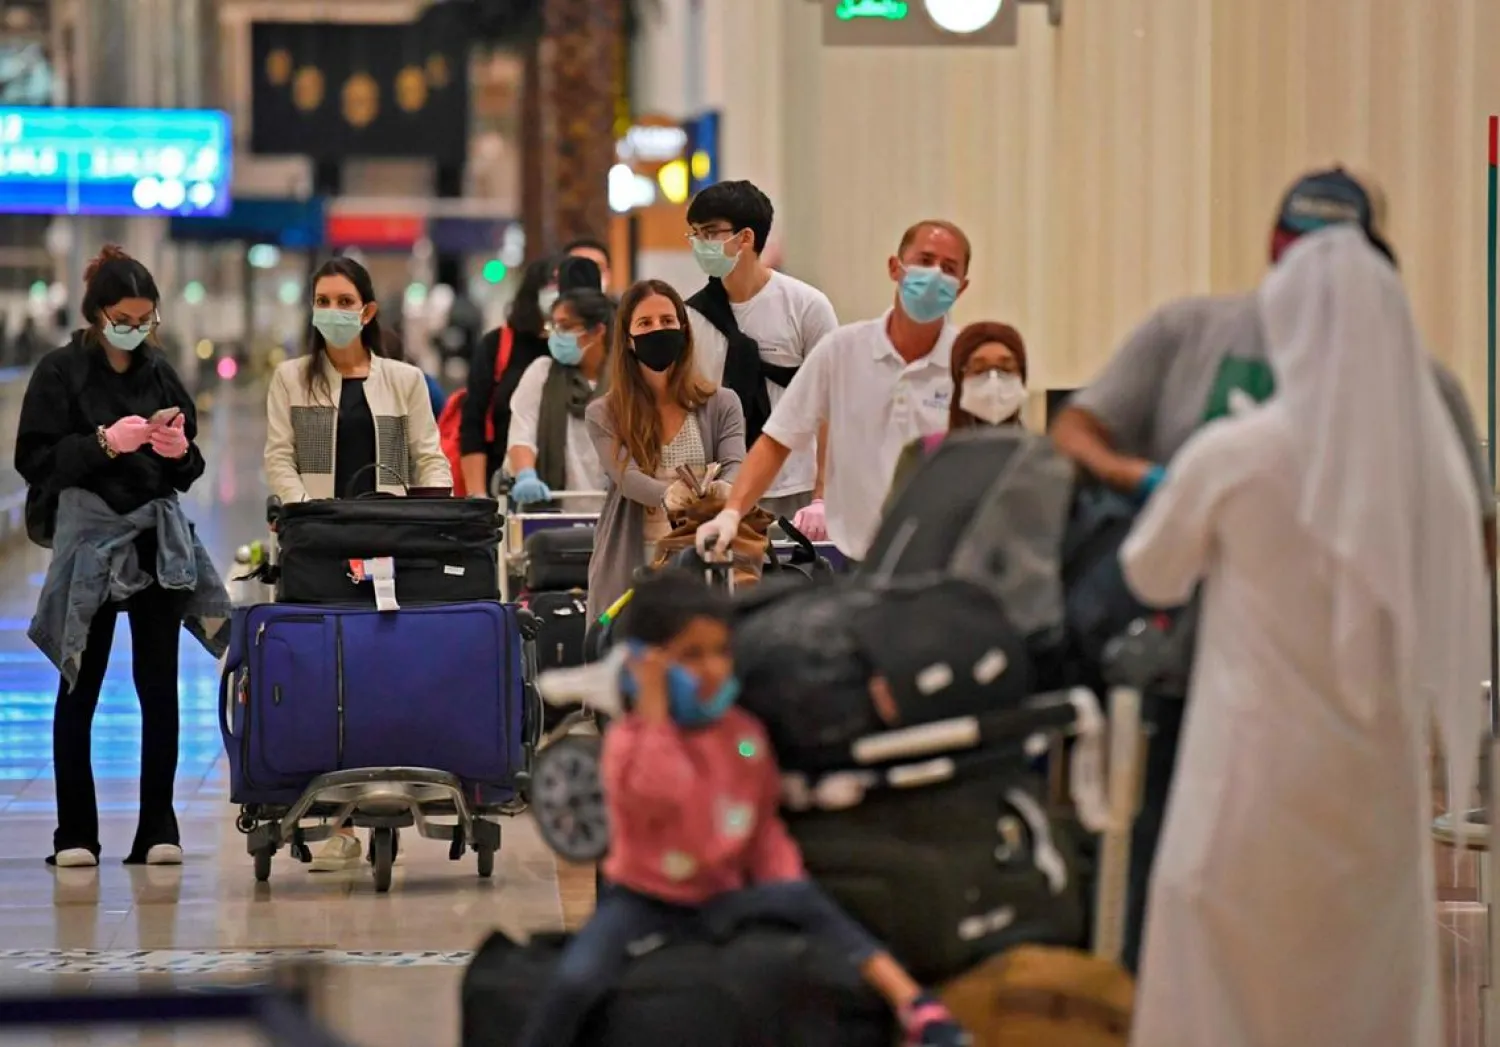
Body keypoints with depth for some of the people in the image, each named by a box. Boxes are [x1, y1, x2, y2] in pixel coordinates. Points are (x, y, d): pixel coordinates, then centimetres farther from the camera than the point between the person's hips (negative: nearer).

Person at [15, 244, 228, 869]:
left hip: (159, 536, 3)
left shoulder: (160, 374, 10)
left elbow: (190, 470, 15)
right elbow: (36, 459, -7)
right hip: (88, 532, -3)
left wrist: (178, 447, -7)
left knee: (159, 686, 1)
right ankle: (75, 834, 4)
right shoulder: (60, 372, -1)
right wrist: (102, 444, -18)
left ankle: (157, 829, 6)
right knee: (80, 687, 1)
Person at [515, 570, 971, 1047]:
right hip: (643, 901, -3)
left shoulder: (745, 734, 2)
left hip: (719, 901, 3)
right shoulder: (629, 739, -12)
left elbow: (765, 827, 11)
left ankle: (918, 1009, -30)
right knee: (576, 981, -31)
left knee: (800, 897, -25)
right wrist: (654, 709, -28)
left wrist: (790, 891, -4)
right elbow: (655, 798, -33)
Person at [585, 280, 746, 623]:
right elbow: (627, 477, -10)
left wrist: (724, 490, -32)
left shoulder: (721, 405, 8)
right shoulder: (604, 415, 6)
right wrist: (668, 495, -33)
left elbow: (735, 466, -6)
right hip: (629, 572, 0)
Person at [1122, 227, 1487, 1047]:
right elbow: (1453, 623, 5)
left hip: (1260, 772, -3)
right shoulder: (1426, 460, -3)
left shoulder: (1232, 456, -11)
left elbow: (1151, 576, 6)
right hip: (1380, 774, 3)